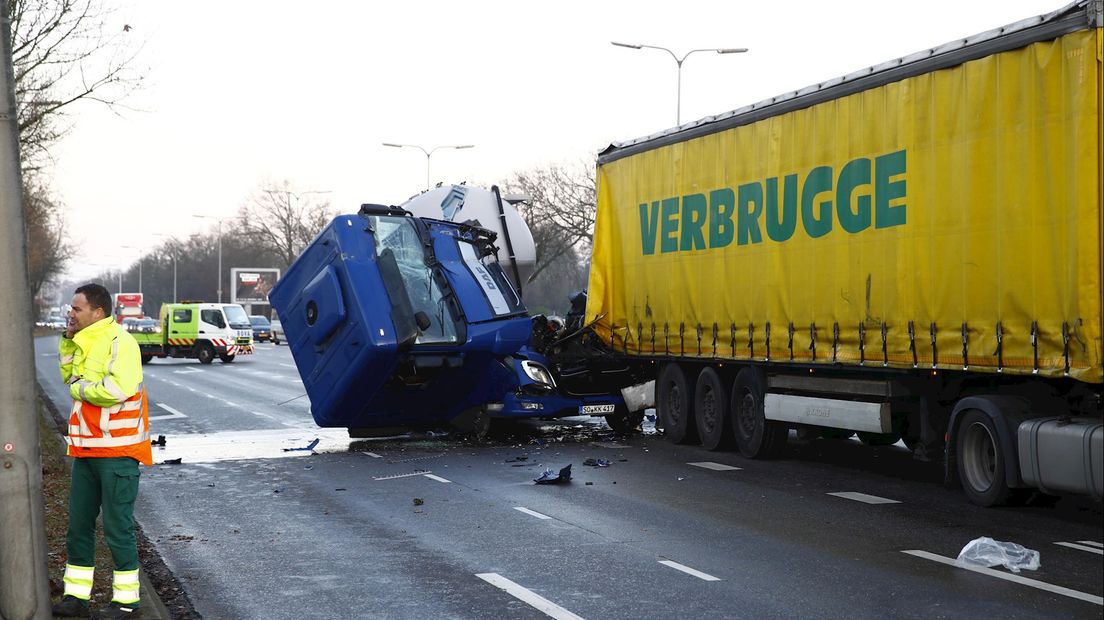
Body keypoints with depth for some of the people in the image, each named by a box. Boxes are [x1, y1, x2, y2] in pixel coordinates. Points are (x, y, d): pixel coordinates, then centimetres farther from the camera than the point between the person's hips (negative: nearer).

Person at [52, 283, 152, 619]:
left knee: (117, 527, -1)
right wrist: (68, 342, 9)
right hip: (86, 450, 9)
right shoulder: (85, 342, 13)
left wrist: (80, 388, -12)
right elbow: (70, 376, 23)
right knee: (78, 526, 12)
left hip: (117, 451, -9)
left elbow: (118, 389, -28)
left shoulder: (119, 341, -16)